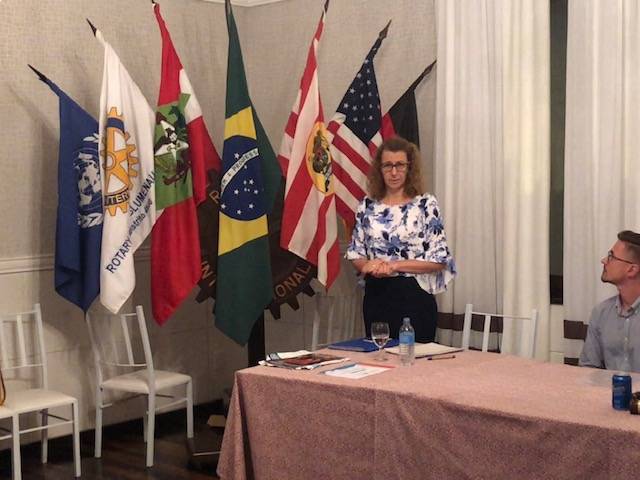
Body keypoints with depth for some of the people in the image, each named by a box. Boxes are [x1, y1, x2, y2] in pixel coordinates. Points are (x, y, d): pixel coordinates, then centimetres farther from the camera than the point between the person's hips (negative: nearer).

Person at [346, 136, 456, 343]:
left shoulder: (425, 204, -5)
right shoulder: (367, 206, 5)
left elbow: (439, 259, -9)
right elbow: (355, 252, 10)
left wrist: (394, 265, -15)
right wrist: (368, 265, -12)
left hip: (413, 296, -3)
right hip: (375, 296, 3)